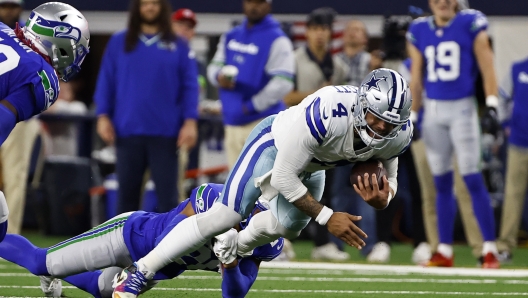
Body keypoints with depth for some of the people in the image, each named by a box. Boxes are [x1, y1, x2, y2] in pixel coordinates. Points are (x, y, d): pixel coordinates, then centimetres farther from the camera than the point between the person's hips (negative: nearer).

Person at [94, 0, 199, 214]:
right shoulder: (118, 43, 8)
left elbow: (190, 86, 3)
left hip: (165, 134, -1)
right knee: (127, 192, 7)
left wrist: (190, 121, -6)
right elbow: (106, 82, 7)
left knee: (167, 194, -3)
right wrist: (103, 116, -2)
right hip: (128, 132, 1)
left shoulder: (178, 46, 6)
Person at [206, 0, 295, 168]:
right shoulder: (230, 37, 14)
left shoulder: (276, 40, -8)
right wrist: (219, 77, -11)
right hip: (232, 123, 7)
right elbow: (214, 66, 14)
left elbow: (283, 83, -15)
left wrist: (251, 106, -14)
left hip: (262, 123, -7)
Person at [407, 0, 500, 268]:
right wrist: (412, 116, 11)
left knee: (472, 179, -9)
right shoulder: (419, 31, 8)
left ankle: (489, 249, -7)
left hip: (462, 108, -4)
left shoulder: (471, 23, -2)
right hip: (433, 110, 4)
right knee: (441, 182, 6)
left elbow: (486, 67, -5)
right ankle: (444, 251, 11)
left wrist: (491, 106, -13)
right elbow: (416, 77, 13)